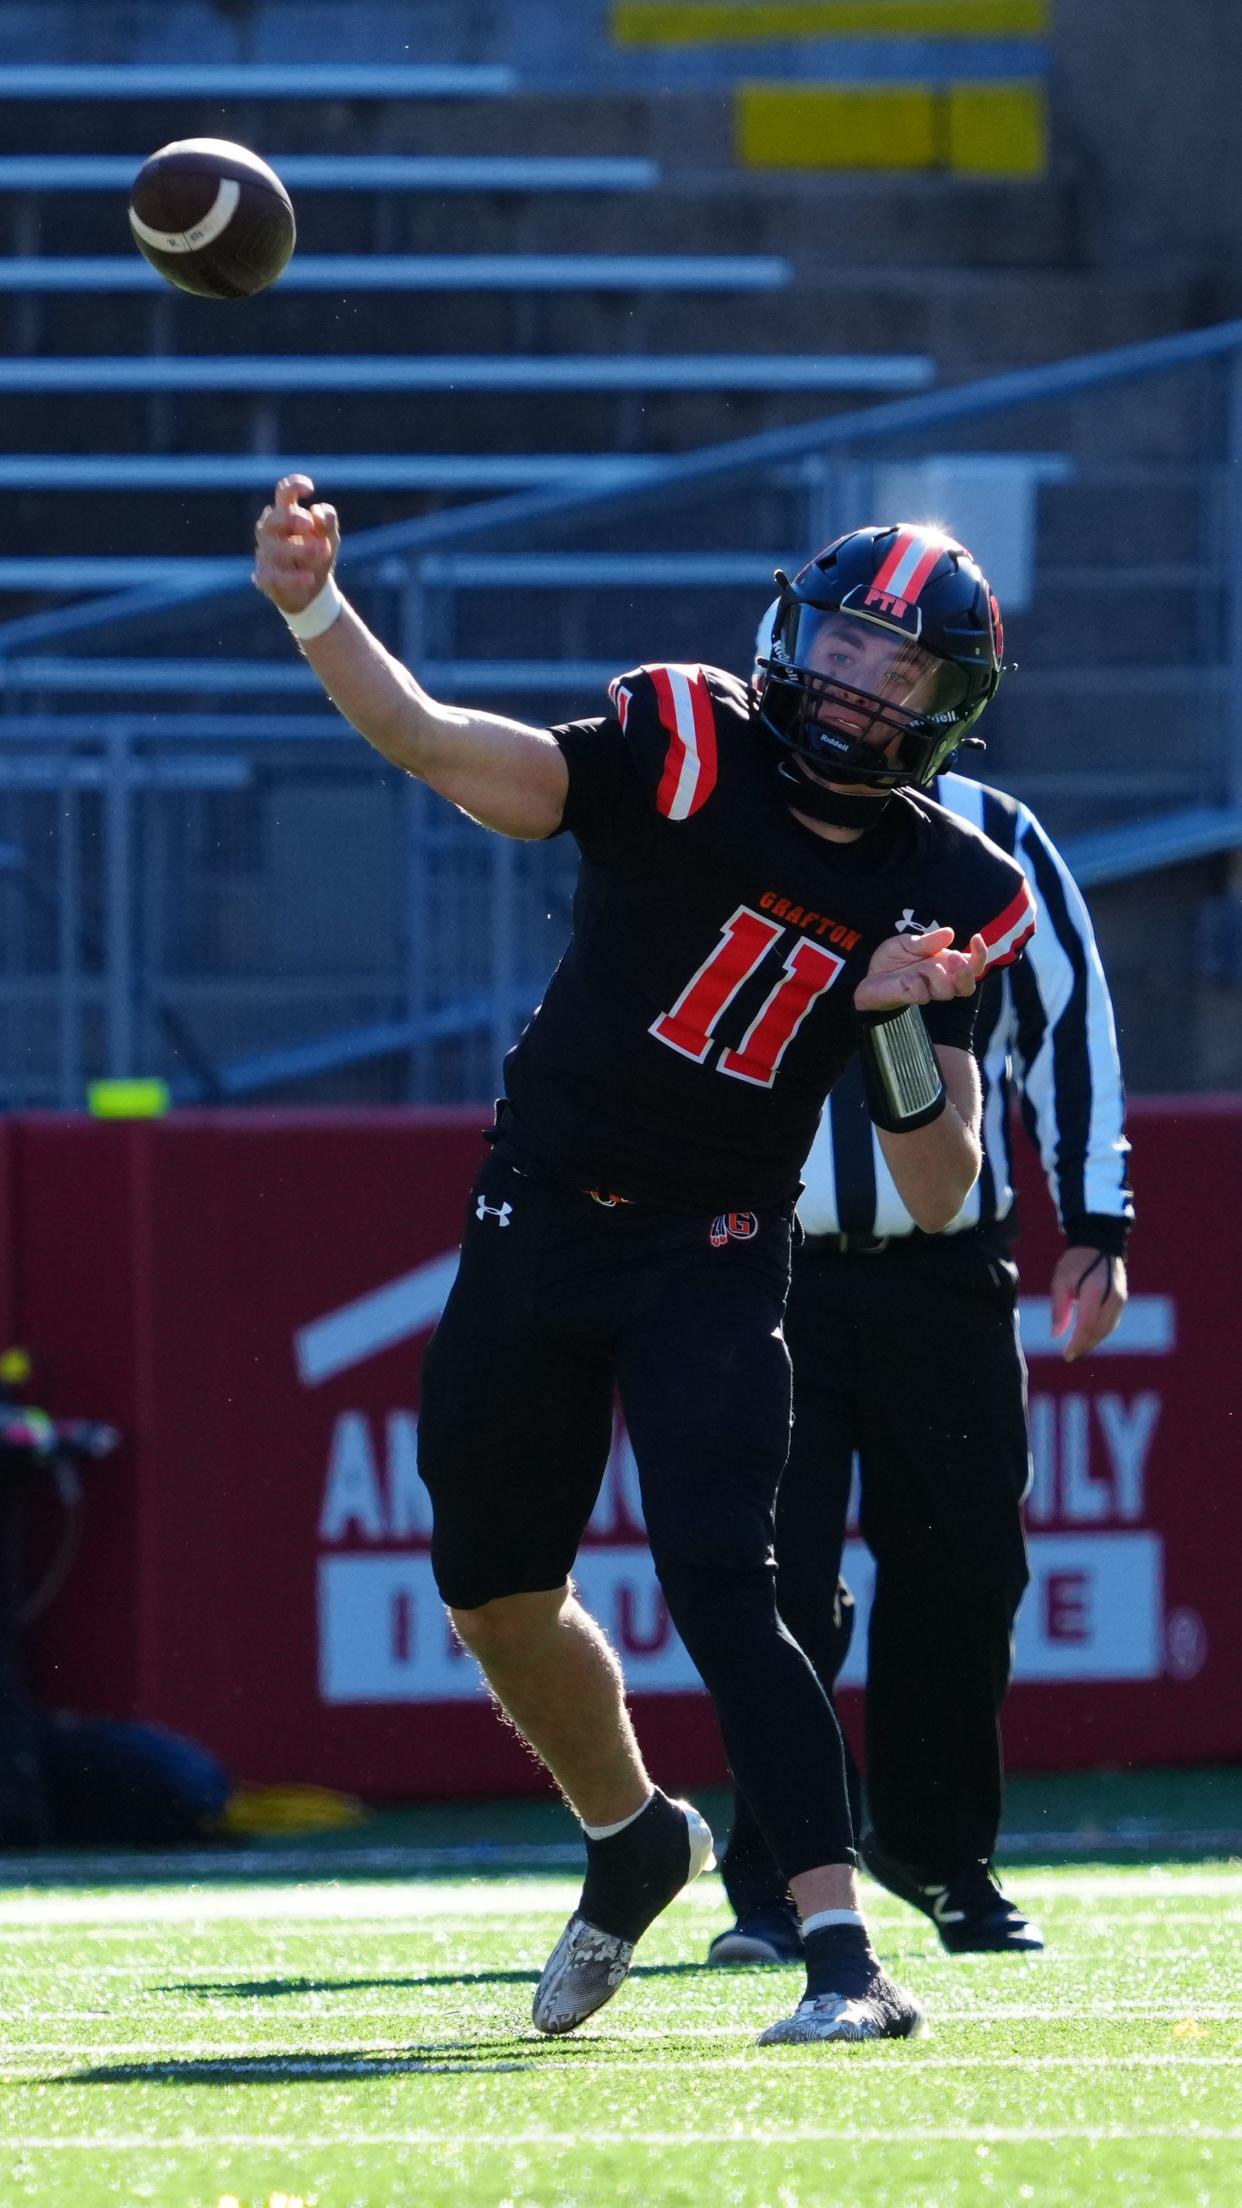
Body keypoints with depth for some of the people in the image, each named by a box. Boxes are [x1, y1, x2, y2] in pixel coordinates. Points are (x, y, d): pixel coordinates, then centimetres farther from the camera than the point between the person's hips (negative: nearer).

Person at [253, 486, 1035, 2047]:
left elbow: (937, 1199, -6)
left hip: (713, 1264, -2)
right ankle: (631, 1838, 41)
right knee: (495, 1603, 12)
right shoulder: (686, 760, -11)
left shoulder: (943, 896, -6)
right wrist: (314, 615, -41)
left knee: (718, 1585, -20)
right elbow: (441, 750, -24)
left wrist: (903, 1026, -23)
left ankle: (846, 1960, -23)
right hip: (537, 1227, 2)